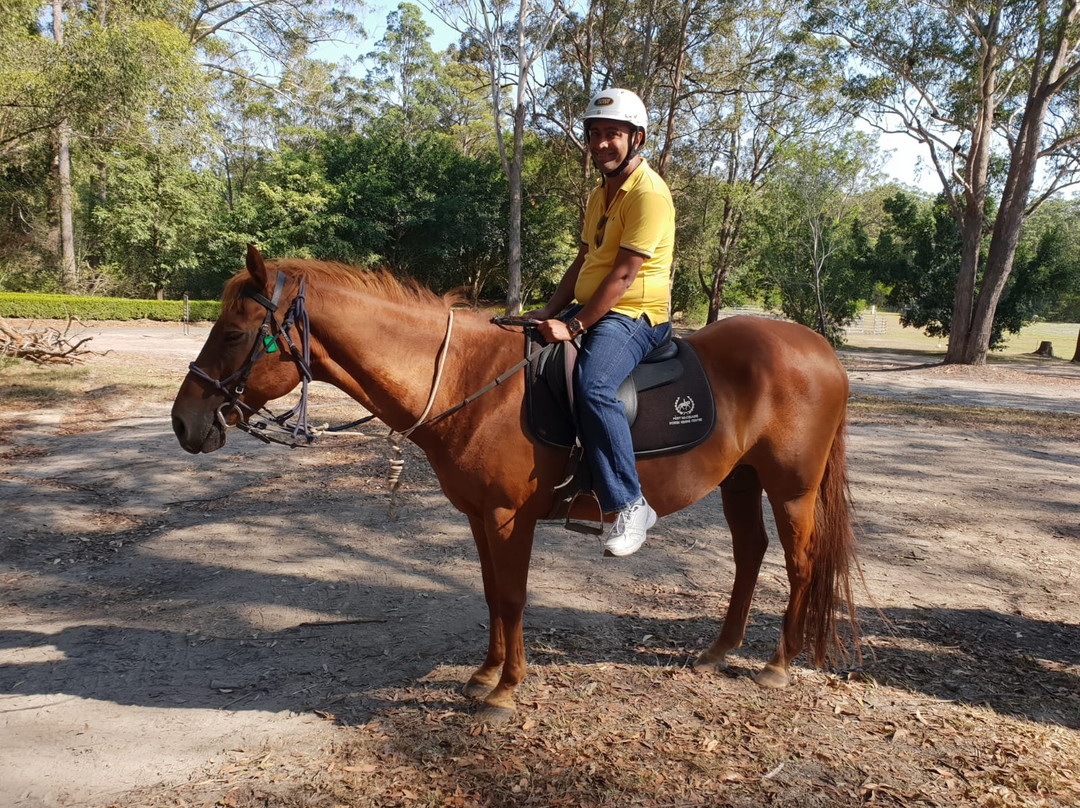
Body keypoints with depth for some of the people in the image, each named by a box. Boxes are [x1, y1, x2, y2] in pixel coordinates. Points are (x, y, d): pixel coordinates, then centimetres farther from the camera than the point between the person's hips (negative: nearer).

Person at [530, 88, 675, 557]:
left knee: (592, 385, -35)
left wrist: (573, 327, -23)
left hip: (634, 316, -10)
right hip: (590, 309, 10)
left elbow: (624, 274, -20)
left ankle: (630, 505, -26)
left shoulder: (649, 193, -13)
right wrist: (549, 313, 5)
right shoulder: (599, 194, 17)